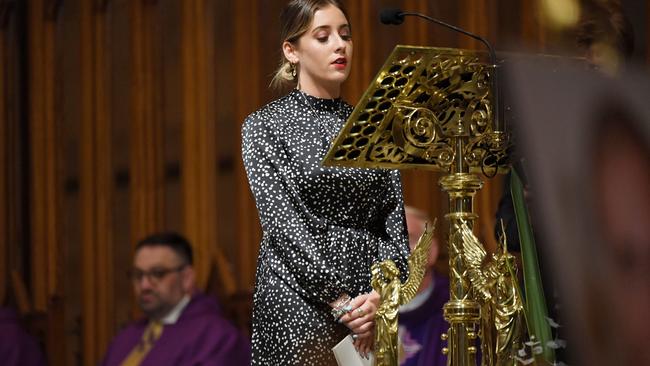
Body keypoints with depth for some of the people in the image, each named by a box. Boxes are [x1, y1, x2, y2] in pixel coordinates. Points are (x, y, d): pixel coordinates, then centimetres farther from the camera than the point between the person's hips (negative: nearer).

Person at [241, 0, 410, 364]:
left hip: (371, 304, 4)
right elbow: (283, 222, -10)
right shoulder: (265, 125, -1)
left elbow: (394, 218, 6)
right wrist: (340, 303, -18)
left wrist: (382, 293, -12)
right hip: (300, 303, -4)